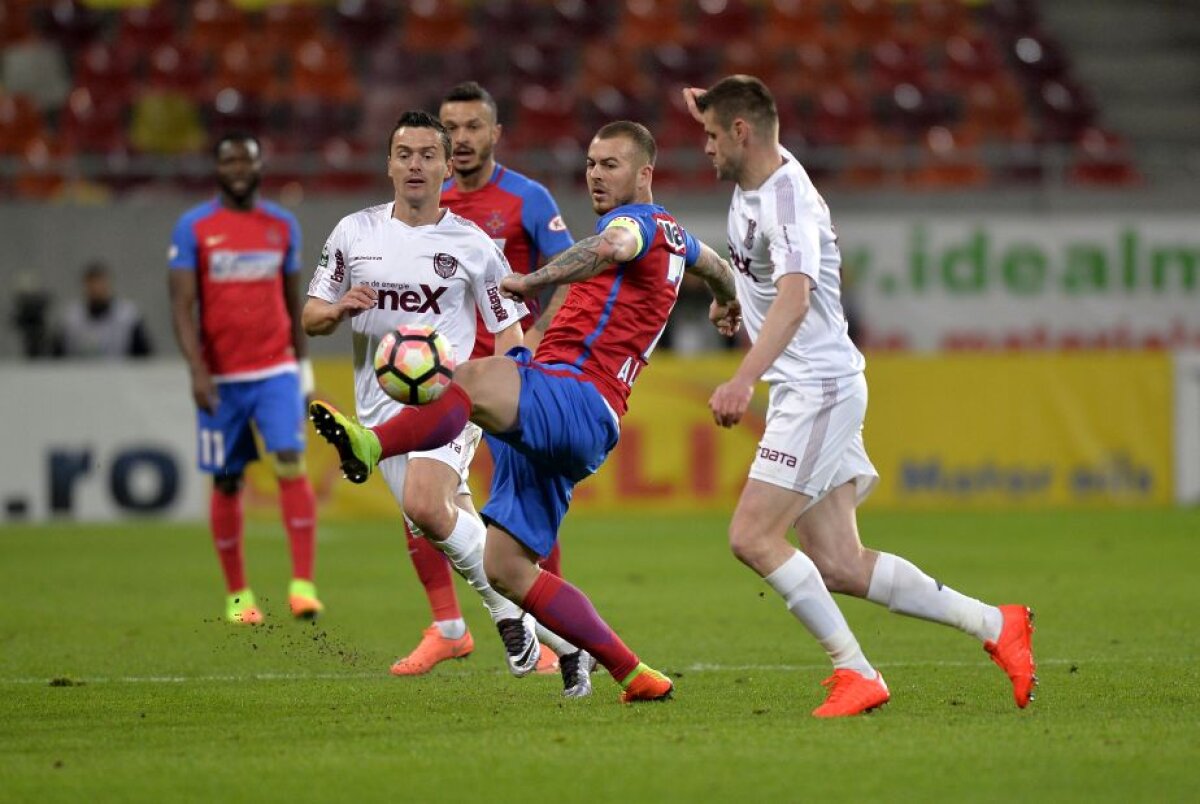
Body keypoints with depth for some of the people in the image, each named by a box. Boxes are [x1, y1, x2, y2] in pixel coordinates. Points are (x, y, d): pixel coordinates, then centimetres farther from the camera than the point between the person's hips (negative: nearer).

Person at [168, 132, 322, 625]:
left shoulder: (282, 226, 8)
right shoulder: (193, 228, -1)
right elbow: (182, 305, -6)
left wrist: (303, 364, 14)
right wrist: (197, 371, -16)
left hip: (276, 371, 1)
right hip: (221, 377, -1)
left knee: (290, 464, -15)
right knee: (227, 482, 5)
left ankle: (303, 584, -17)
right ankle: (237, 595, 16)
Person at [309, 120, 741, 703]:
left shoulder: (638, 220, -3)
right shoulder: (672, 235, 27)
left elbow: (609, 248, -30)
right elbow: (716, 265, 51)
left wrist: (534, 280, -41)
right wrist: (726, 303, 73)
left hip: (576, 398, -11)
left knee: (473, 379, -39)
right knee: (506, 569, 7)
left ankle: (371, 444, -65)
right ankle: (634, 675, 10)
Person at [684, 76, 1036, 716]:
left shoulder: (787, 202, -19)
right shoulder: (754, 177, 10)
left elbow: (793, 301, -38)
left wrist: (743, 380, -47)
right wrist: (713, 110, 27)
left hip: (819, 391, -10)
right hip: (804, 393, 10)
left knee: (752, 537, -15)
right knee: (839, 566, 4)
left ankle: (855, 673, -10)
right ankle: (994, 625, 10)